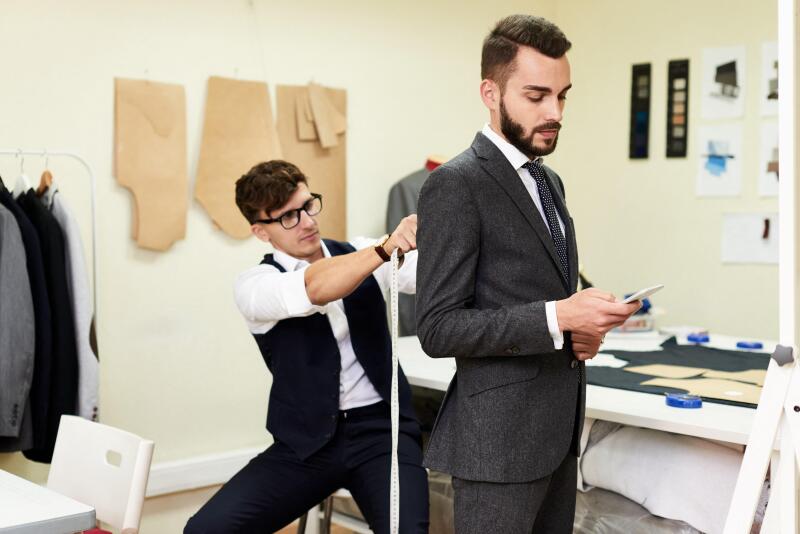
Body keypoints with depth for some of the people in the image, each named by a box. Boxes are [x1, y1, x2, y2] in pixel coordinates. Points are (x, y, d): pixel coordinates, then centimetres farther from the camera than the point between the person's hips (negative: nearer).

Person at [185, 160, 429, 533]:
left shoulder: (359, 252, 6)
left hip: (382, 430, 1)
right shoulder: (255, 284, -3)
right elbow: (313, 290, -25)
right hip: (308, 441, 0)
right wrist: (386, 248, -39)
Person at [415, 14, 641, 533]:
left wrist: (583, 324, 1)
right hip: (501, 435, -8)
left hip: (557, 429, 8)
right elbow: (438, 329, -19)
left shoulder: (549, 180, 13)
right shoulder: (456, 185, -14)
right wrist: (558, 317, -25)